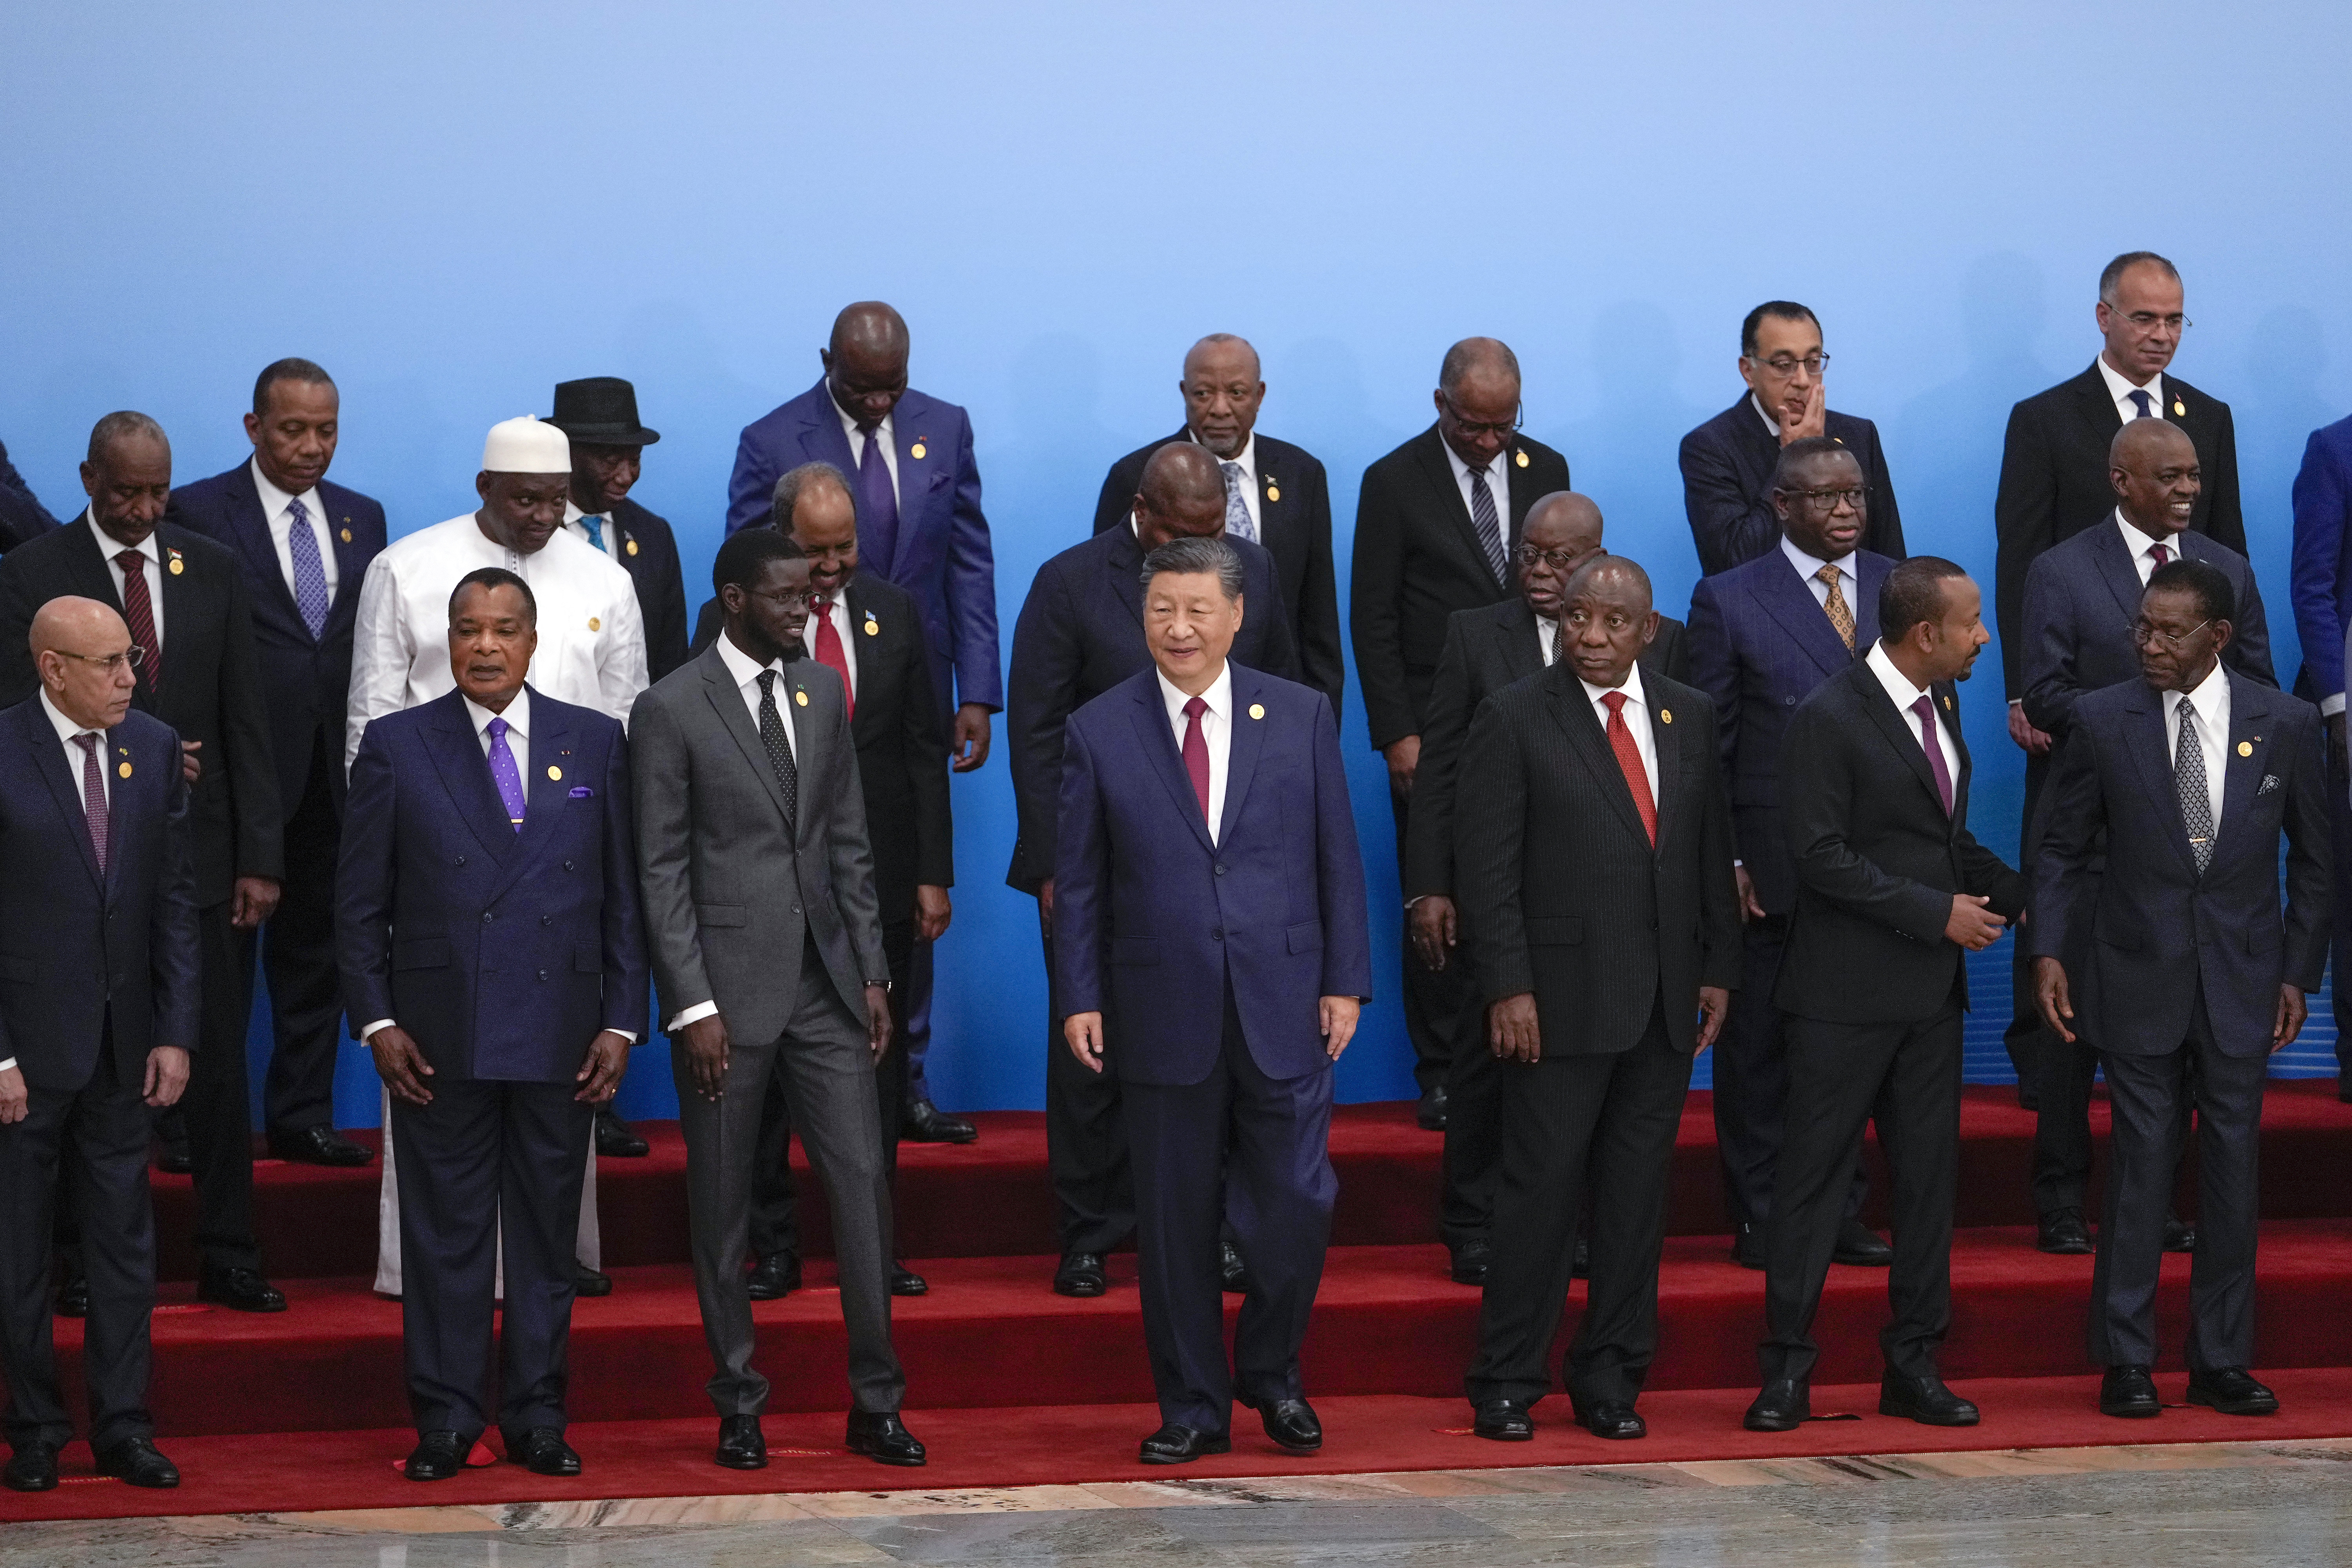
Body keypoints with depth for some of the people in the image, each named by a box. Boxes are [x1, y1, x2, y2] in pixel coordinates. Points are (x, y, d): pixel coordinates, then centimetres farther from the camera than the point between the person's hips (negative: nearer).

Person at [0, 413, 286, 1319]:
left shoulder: (214, 571, 7)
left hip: (202, 854, 2)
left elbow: (246, 722, 5)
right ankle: (83, 1262, 14)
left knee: (218, 1065, 3)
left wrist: (260, 858, 0)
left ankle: (228, 1259, 10)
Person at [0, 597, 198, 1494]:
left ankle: (123, 1428, 18)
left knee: (126, 1243, 9)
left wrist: (176, 1032, 0)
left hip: (121, 1045, 4)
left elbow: (176, 900, 6)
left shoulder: (155, 748, 3)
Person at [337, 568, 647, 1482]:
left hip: (562, 1036, 1)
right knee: (445, 1235, 3)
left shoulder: (597, 744, 7)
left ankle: (537, 1419, 15)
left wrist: (622, 1022, 0)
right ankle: (445, 1421, 12)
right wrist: (376, 1022, -4)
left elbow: (624, 896, 6)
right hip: (438, 1039, -1)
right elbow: (360, 902, 4)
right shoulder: (396, 746, 4)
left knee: (547, 1236, 7)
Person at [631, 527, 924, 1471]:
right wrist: (694, 1007, -13)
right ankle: (738, 1406, 16)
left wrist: (873, 972, 8)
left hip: (825, 981, 4)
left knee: (863, 1180, -1)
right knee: (723, 1204, 5)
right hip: (729, 986, -4)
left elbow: (850, 844, 13)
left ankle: (876, 1403, 7)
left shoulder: (823, 692, 10)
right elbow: (662, 871, -8)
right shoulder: (671, 710, -6)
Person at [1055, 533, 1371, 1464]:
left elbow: (1338, 860, 6)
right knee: (1175, 1223, 6)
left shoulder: (1302, 716, 5)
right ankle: (1193, 1408, 19)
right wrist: (1079, 997, -2)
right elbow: (1078, 880, 5)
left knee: (1298, 1207, 0)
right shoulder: (1101, 731, 3)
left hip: (1284, 1010, 0)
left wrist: (1345, 980, 1)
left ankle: (1272, 1376, 24)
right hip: (1164, 1017, 0)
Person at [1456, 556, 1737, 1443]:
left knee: (1639, 1190, 8)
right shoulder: (1516, 719, -3)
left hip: (1666, 1000, 5)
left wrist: (1718, 970, 6)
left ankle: (1611, 1379, 17)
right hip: (1561, 997, -4)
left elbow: (1714, 853, 13)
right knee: (1543, 1186, -3)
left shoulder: (1690, 718, 11)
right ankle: (1507, 1382, 7)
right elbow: (1488, 865, -7)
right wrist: (1508, 988, -13)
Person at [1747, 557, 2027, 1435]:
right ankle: (1787, 1369, 5)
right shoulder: (1829, 719, -13)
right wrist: (1937, 912, -17)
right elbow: (1821, 855, -18)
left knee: (1930, 1172, 9)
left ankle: (1913, 1363, 17)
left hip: (1931, 991, 8)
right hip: (1848, 992, -8)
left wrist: (2016, 894, 8)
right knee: (1815, 1173, -1)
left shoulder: (1941, 703, 12)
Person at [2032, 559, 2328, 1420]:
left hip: (2243, 982, 1)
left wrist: (2299, 970, 3)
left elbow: (2313, 857, 6)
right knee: (2140, 1166, 0)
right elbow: (2061, 847, 4)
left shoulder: (2285, 723, -1)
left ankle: (2222, 1360, 15)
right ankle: (2127, 1361, 8)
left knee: (2233, 1170, 5)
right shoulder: (2103, 720, -3)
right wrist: (2049, 951, -6)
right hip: (2140, 978, -1)